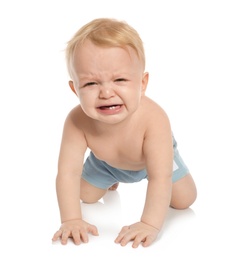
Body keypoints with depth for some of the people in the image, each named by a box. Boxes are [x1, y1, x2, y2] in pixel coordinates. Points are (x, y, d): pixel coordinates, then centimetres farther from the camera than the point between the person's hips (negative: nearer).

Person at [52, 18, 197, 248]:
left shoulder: (153, 119, -48)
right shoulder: (77, 121, -41)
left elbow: (161, 179, -48)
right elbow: (68, 173, -38)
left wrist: (150, 225, -56)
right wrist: (71, 220, -46)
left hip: (153, 156, -1)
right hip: (106, 160, 2)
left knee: (184, 200, 3)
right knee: (87, 197, 15)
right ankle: (111, 179, 46)